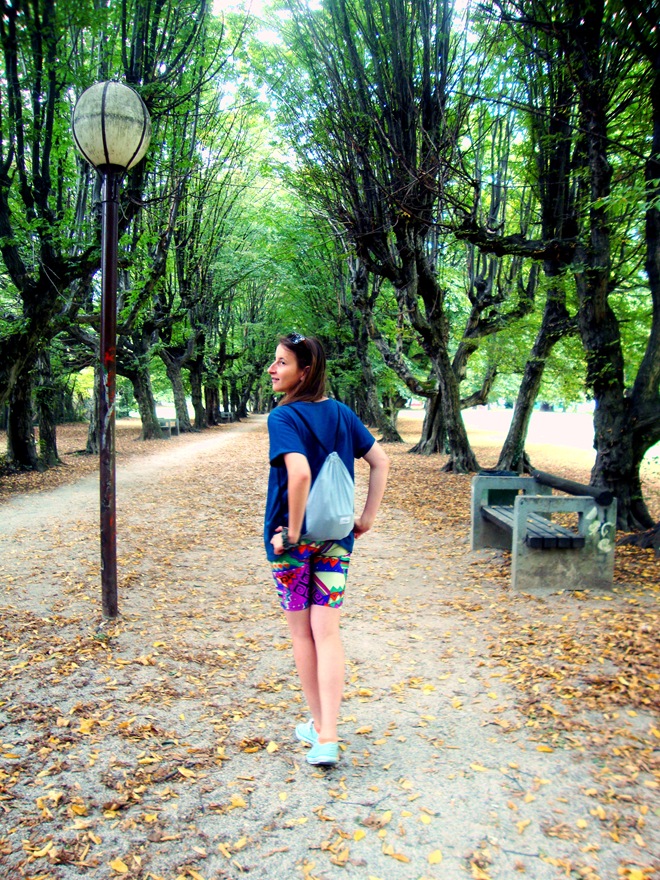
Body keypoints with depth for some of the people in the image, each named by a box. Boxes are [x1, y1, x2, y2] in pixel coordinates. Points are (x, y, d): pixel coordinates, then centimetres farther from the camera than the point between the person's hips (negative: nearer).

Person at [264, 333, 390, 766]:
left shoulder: (283, 417, -16)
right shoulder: (341, 413, 3)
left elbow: (300, 474, -31)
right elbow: (381, 461, 6)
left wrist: (292, 531, -20)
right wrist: (368, 516, 7)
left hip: (291, 538, -4)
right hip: (336, 537, 4)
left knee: (302, 632, 13)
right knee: (327, 633, 6)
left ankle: (318, 726, 28)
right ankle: (328, 738, 2)